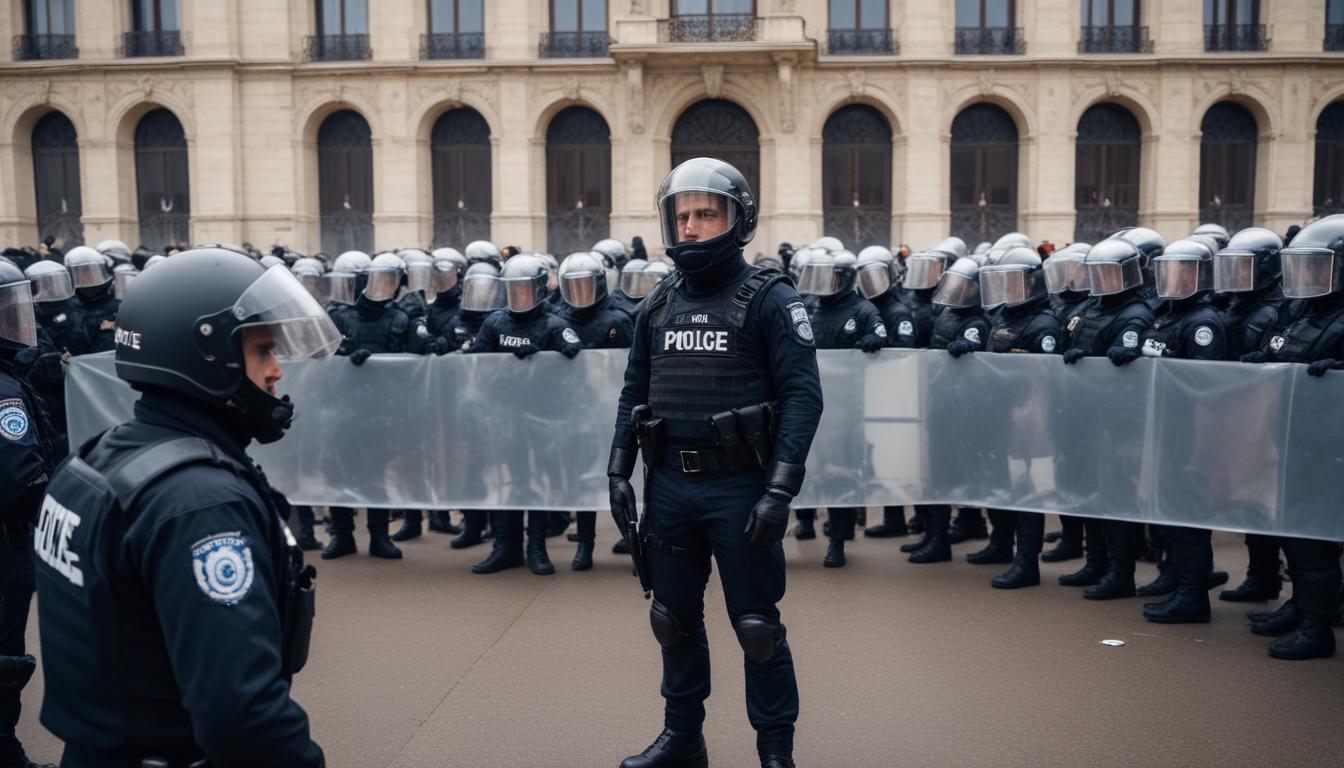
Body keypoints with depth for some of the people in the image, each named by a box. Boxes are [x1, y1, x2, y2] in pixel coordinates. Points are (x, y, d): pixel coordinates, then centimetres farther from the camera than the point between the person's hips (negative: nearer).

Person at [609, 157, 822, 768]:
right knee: (675, 618, 16)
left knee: (756, 624, 4)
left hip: (739, 489, -5)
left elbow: (802, 395, -13)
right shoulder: (657, 305, 10)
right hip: (669, 487, 6)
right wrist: (619, 472, 7)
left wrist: (780, 489, -20)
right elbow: (634, 393, 15)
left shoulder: (769, 299, -6)